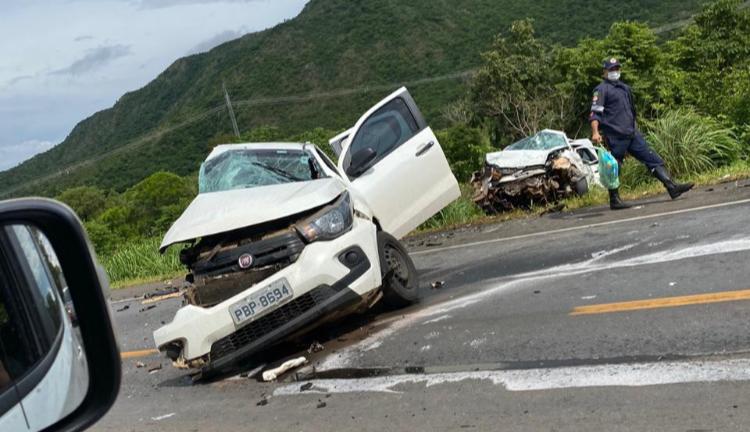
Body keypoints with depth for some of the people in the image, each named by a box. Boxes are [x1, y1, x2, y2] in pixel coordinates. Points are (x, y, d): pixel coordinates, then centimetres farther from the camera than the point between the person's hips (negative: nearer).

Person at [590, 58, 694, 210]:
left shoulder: (624, 88, 22)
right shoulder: (602, 90, -3)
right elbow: (595, 113, -15)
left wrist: (636, 129, 28)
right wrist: (595, 132, -29)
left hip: (632, 134, 7)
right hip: (616, 137, -7)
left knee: (653, 159, 1)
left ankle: (672, 187, -1)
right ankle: (614, 201, 8)